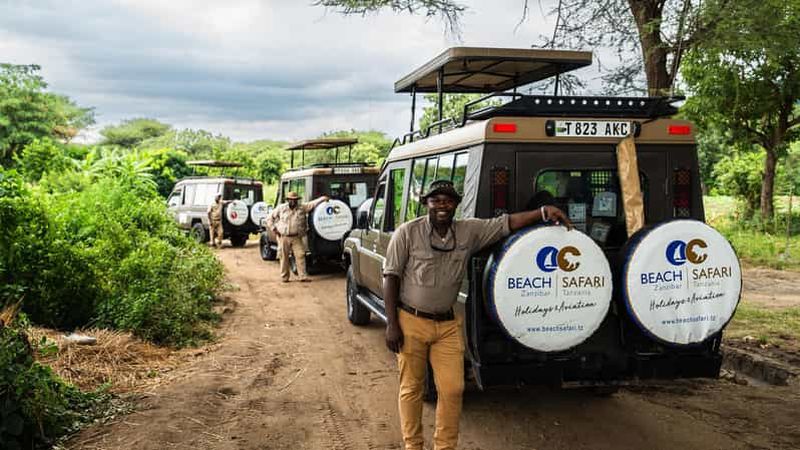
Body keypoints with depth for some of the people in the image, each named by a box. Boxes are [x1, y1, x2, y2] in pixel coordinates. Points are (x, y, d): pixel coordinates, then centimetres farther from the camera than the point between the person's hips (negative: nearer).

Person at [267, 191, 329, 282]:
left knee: (300, 256, -6)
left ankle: (303, 276, -2)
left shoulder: (302, 208, 4)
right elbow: (269, 218, 9)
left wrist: (322, 198, -20)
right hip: (283, 237, 0)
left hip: (296, 238, 1)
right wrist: (274, 229, 1)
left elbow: (312, 204, -7)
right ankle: (284, 277, 14)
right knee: (284, 257, 4)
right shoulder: (281, 208, 3)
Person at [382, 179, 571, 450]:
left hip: (447, 325, 3)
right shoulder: (407, 233, -9)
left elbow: (506, 224, -2)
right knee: (412, 389, 8)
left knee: (453, 389, 3)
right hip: (411, 322, -3)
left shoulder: (470, 231, 1)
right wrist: (391, 324, -11)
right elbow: (391, 277, -7)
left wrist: (543, 213, -18)